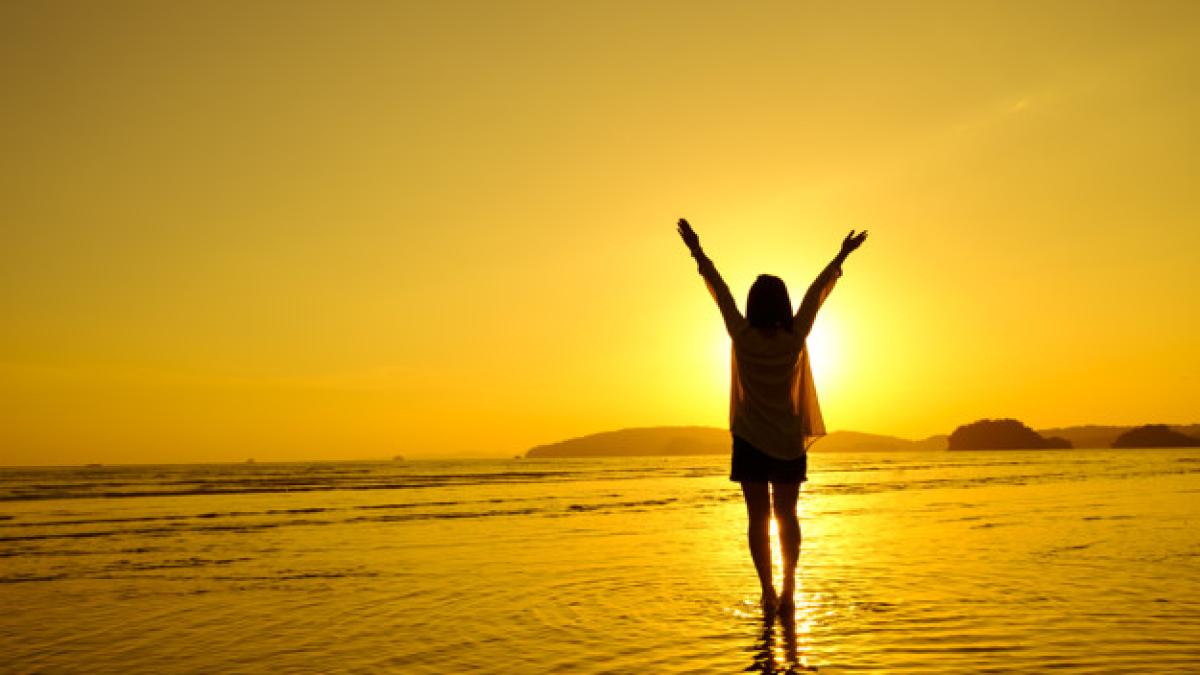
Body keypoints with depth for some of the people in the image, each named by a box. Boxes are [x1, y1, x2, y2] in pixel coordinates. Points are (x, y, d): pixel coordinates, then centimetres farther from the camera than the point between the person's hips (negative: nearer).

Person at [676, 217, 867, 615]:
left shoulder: (742, 337, -12)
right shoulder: (795, 338, -10)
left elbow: (719, 290, -2)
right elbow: (817, 292, 1)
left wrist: (697, 251, 8)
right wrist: (843, 256, 12)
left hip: (749, 441, -1)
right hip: (788, 441, 1)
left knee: (758, 517, 3)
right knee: (786, 515, 11)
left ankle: (768, 593, 1)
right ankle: (787, 590, 10)